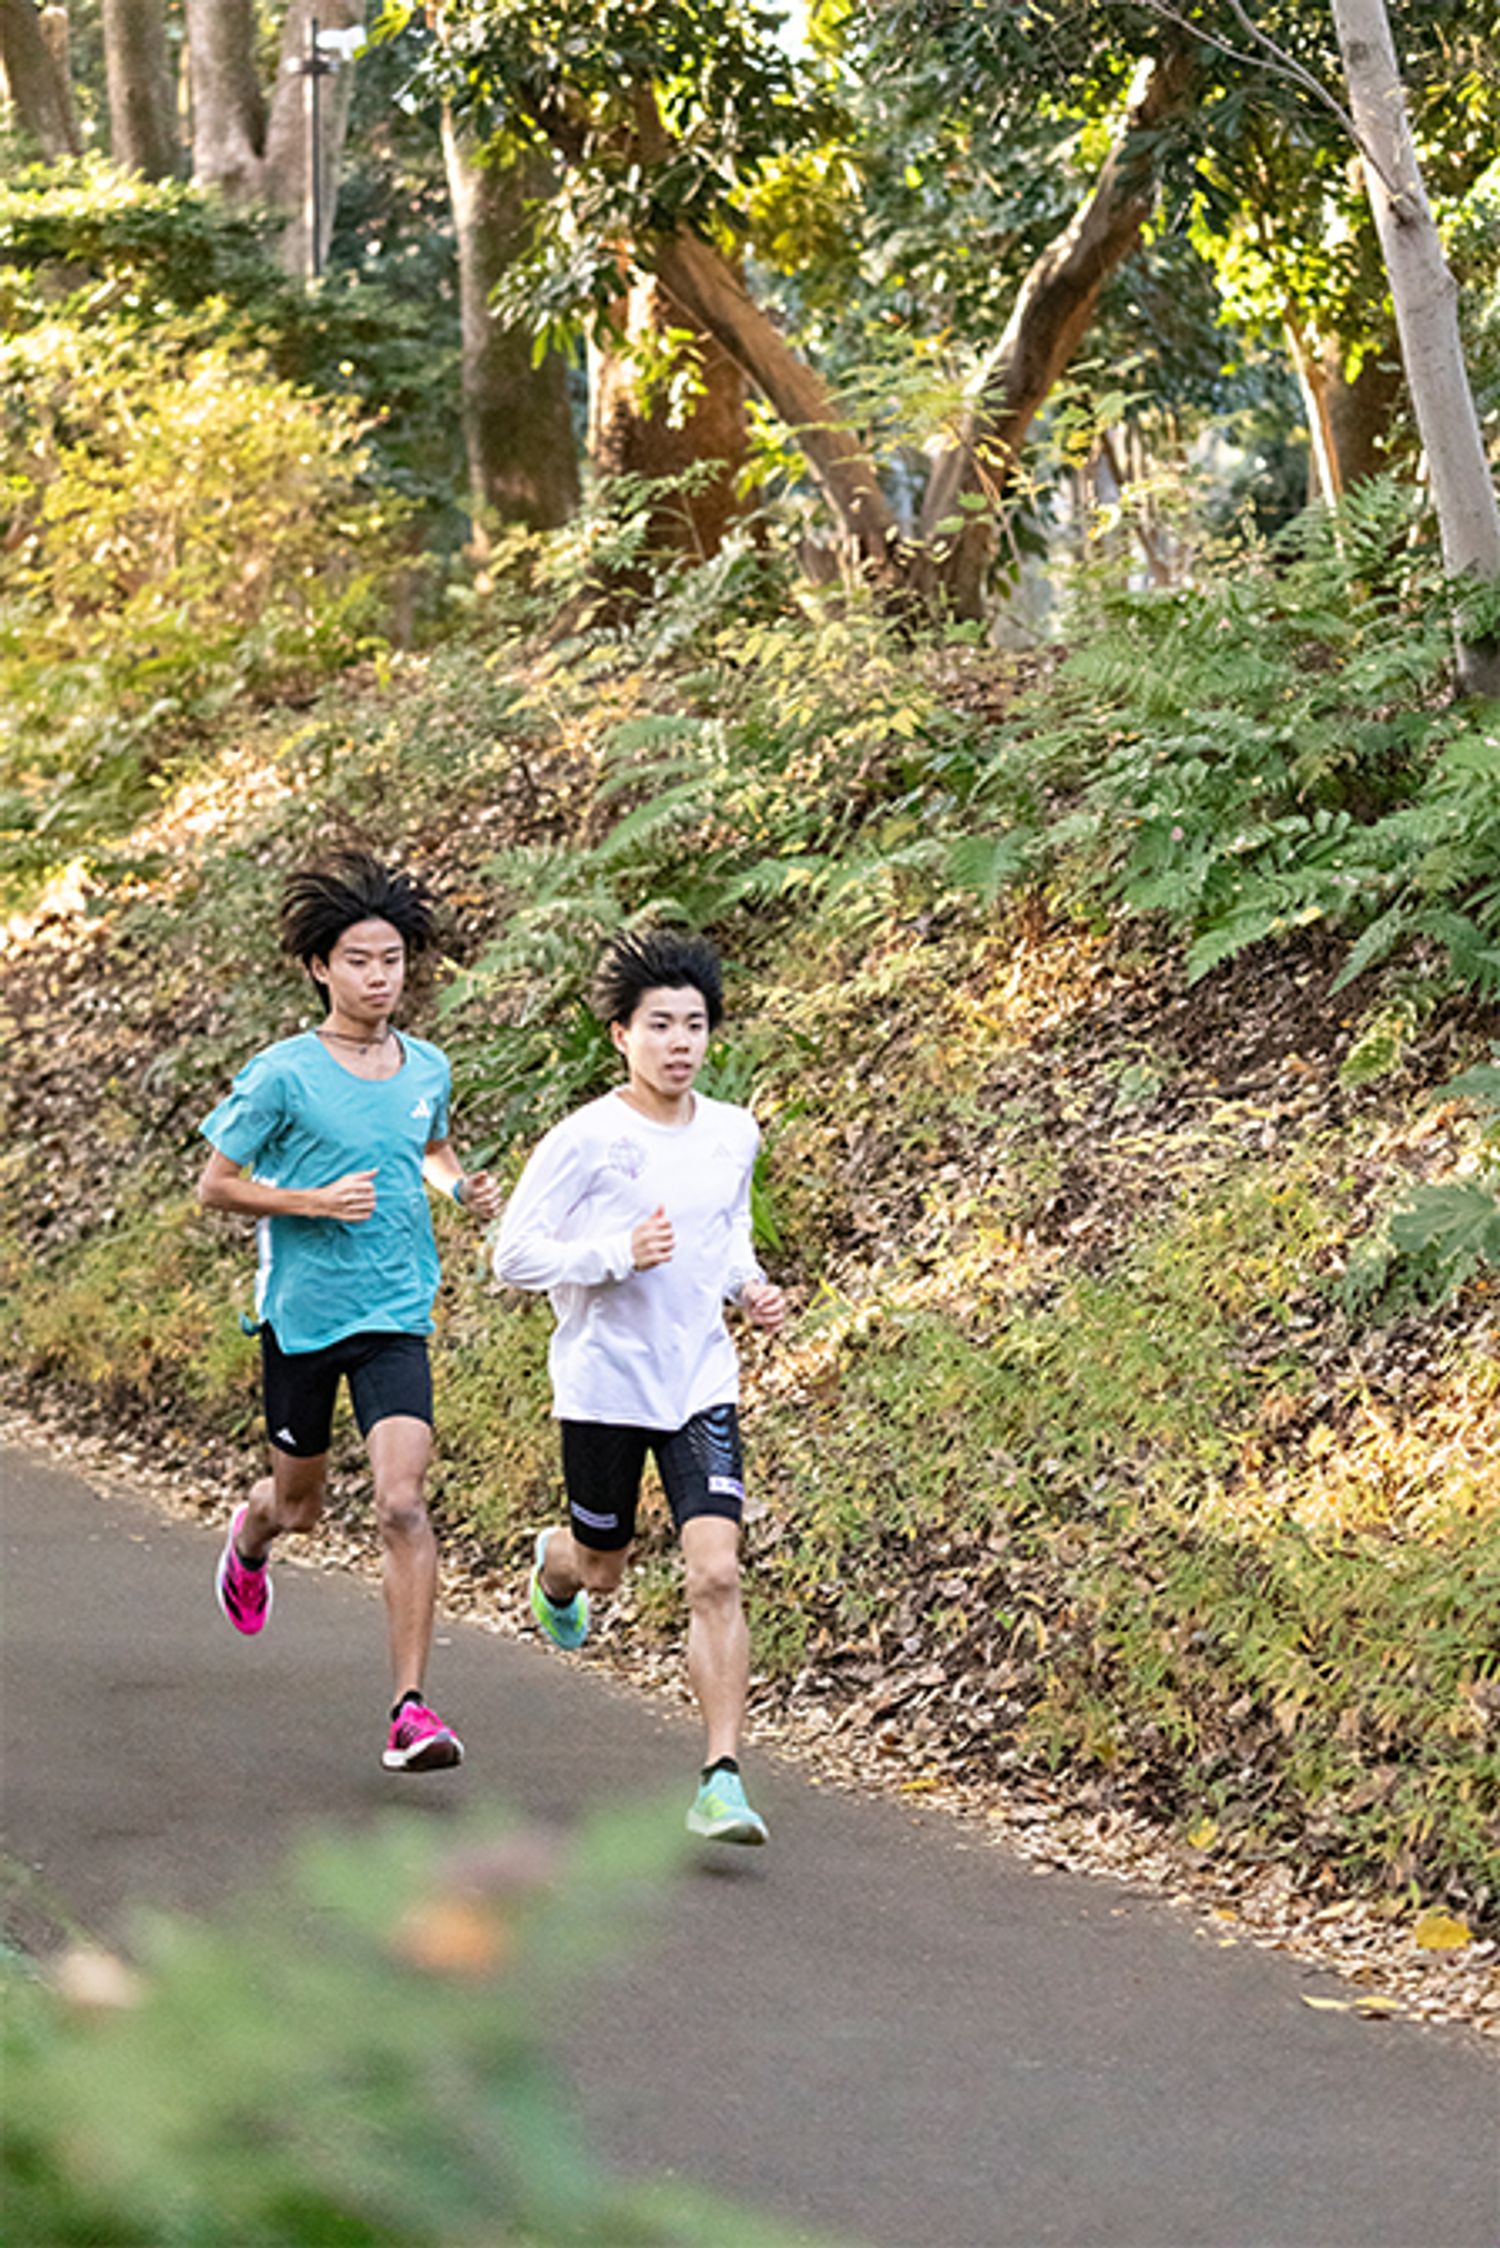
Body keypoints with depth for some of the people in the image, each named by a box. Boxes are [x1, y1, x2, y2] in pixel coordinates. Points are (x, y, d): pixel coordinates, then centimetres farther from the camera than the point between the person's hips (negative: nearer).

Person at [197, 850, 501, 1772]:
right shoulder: (282, 1076, -10)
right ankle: (250, 1538, 55)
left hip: (396, 1316, 2)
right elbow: (215, 1185, -5)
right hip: (300, 1313, -2)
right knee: (300, 1505, 16)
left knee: (404, 1503, -15)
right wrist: (314, 1200, -18)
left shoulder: (428, 1068, 4)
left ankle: (411, 1709, -13)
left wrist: (465, 1186, 2)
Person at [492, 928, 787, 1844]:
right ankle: (556, 1567, 57)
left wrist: (751, 1287, 2)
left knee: (717, 1575, -13)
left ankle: (722, 1783, -11)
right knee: (603, 1567, 16)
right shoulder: (585, 1141, -13)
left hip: (703, 1383, 2)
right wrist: (619, 1255, -23)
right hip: (604, 1384, -2)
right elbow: (514, 1256, -11)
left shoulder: (732, 1134, 3)